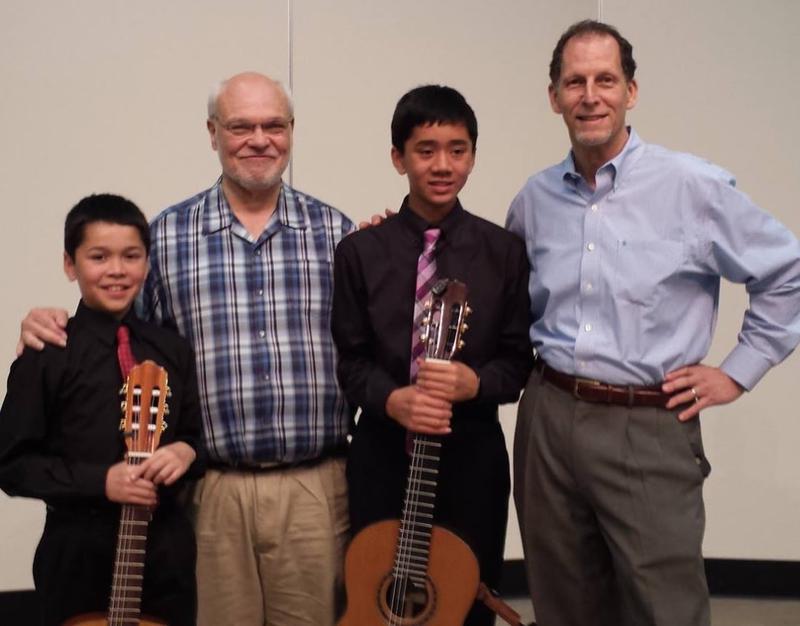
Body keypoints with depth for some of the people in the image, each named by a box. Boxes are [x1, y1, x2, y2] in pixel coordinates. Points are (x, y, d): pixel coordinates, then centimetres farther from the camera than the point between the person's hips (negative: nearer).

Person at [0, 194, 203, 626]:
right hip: (78, 548, -3)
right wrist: (100, 481, -17)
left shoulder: (172, 351, 5)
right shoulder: (46, 355, -6)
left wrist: (186, 452, -9)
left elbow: (201, 435, 14)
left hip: (166, 545, 3)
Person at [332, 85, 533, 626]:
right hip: (383, 451, 0)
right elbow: (348, 358, 1)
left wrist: (475, 382, -18)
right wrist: (392, 400, -18)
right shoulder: (360, 251, 0)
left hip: (473, 451, 0)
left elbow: (519, 357, 3)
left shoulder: (504, 251, 1)